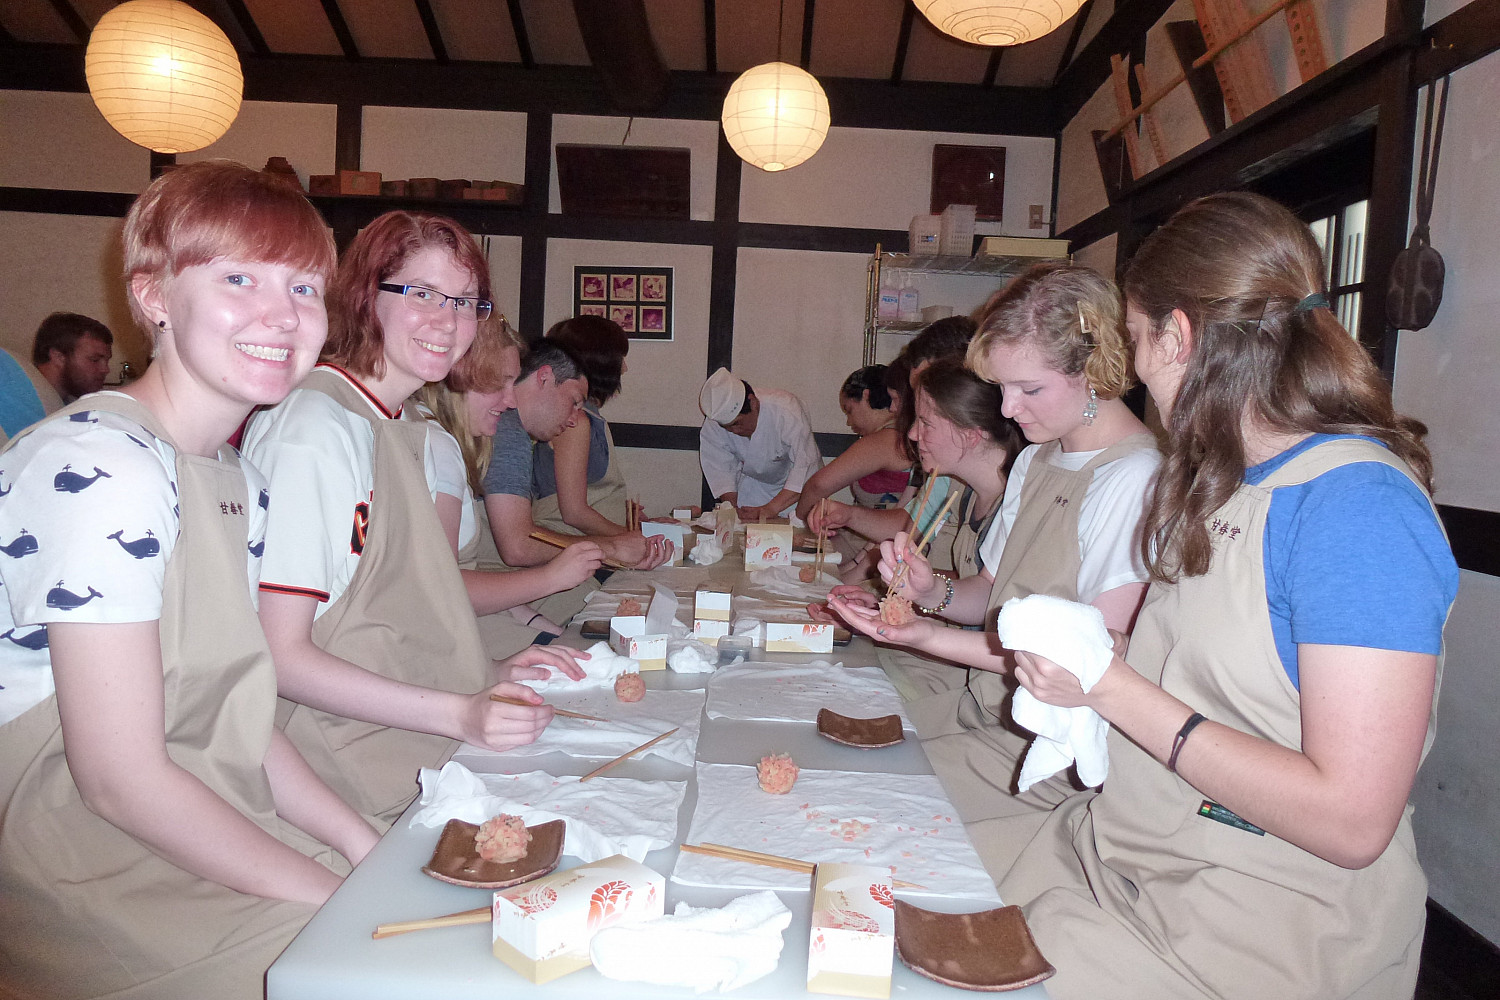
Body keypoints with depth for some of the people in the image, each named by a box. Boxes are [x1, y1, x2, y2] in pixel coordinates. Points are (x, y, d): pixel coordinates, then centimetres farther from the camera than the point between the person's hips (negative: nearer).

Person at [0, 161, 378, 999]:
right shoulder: (100, 467, -21)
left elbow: (230, 720, 8)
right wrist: (344, 898, -17)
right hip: (86, 881, -7)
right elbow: (121, 776, -22)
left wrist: (369, 847, -2)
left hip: (208, 849, 8)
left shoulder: (242, 482, 6)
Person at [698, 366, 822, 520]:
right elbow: (721, 471, -12)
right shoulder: (711, 426, -19)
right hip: (752, 483, 3)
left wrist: (770, 509, -44)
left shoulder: (787, 410, -32)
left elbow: (806, 466, -37)